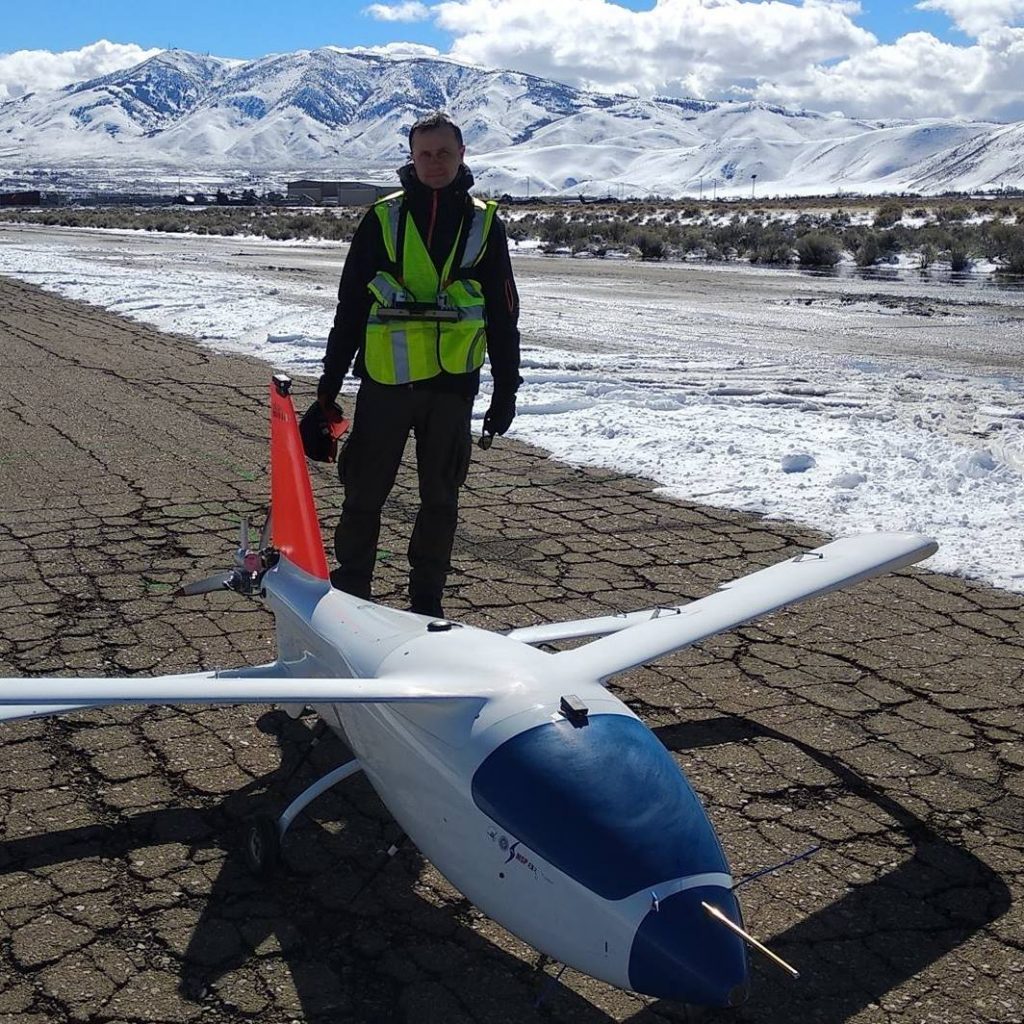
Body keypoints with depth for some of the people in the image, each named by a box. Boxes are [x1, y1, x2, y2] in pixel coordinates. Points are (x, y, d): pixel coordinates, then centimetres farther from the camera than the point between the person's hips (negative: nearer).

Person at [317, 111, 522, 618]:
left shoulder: (484, 224, 6)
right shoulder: (383, 218, 3)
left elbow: (503, 317, 9)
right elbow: (350, 305, 5)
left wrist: (506, 391, 6)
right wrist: (329, 385, 2)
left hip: (453, 384, 1)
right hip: (385, 380, -1)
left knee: (440, 498, 10)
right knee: (364, 492, 4)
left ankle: (427, 600, 22)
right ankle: (349, 590, 18)